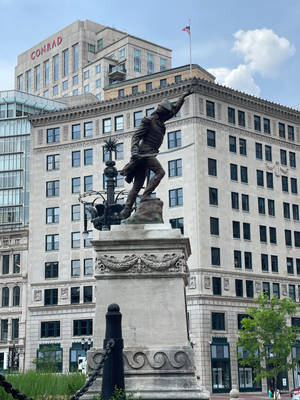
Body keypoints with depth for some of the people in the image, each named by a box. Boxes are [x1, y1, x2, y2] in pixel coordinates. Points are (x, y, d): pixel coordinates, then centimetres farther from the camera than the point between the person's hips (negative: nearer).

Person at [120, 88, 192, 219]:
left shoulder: (159, 120, 20)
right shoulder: (149, 121, -5)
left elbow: (175, 110, 32)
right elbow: (136, 136, -10)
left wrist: (184, 96, 36)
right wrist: (134, 150, -24)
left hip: (148, 155, 9)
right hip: (144, 153, -9)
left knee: (138, 184, 5)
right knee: (160, 171, -21)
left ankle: (126, 209, 5)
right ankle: (145, 196, -25)